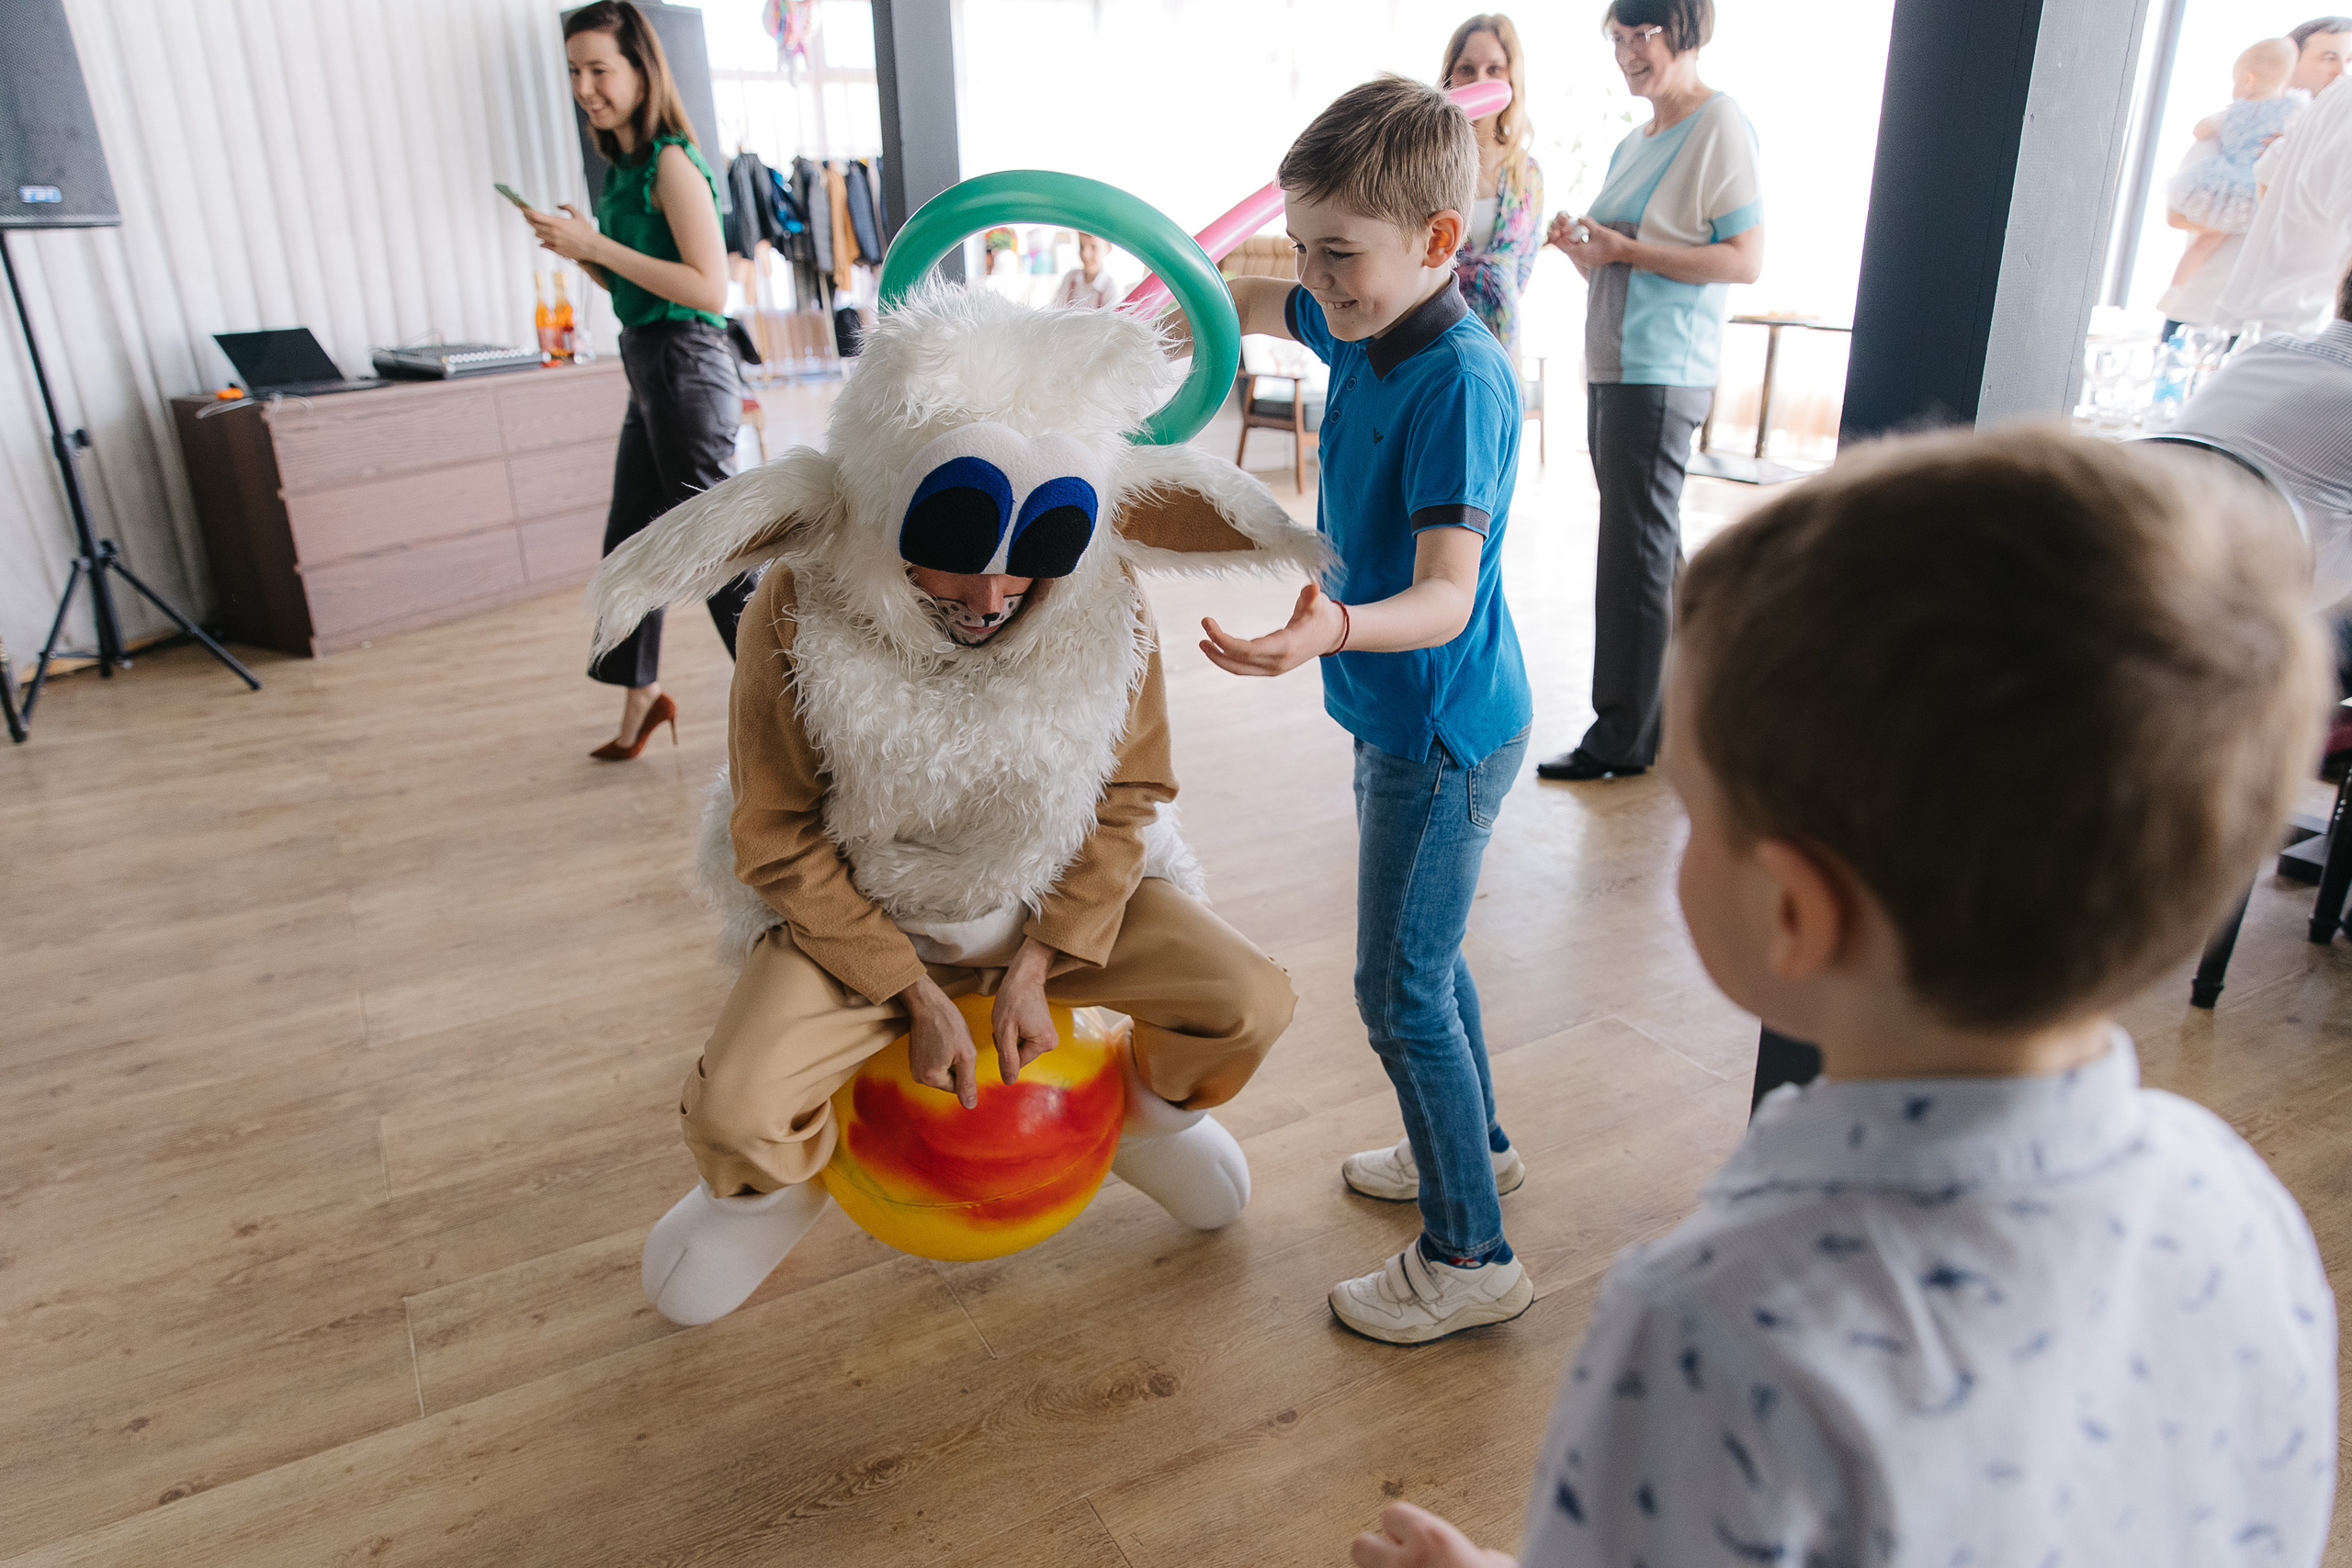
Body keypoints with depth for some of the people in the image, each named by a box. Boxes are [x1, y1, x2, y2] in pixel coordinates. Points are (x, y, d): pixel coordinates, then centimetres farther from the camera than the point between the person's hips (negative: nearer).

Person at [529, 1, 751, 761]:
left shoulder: (671, 163, -13)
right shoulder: (624, 166, 13)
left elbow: (709, 287, -22)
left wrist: (597, 246, -20)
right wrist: (578, 247, 2)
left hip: (685, 367, -10)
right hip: (648, 366, 10)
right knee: (629, 541, 16)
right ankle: (642, 695, 29)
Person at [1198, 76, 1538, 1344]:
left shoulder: (1462, 379, -25)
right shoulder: (1363, 329, 1)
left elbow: (1447, 595, -35)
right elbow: (1257, 304, 25)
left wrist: (1332, 631, -52)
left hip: (1445, 735, -9)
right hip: (1399, 719, 10)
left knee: (1402, 995, -1)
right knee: (1424, 957, 23)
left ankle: (1469, 1257, 16)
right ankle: (1476, 1144, 45)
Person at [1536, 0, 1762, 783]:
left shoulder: (1719, 125, -7)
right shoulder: (1633, 144, 18)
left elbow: (1746, 259, -15)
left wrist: (1621, 248, -17)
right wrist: (1585, 248, 3)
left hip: (1660, 376, -9)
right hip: (1611, 370, 9)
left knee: (1637, 556, -6)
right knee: (1653, 551, 13)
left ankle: (1622, 739, 2)